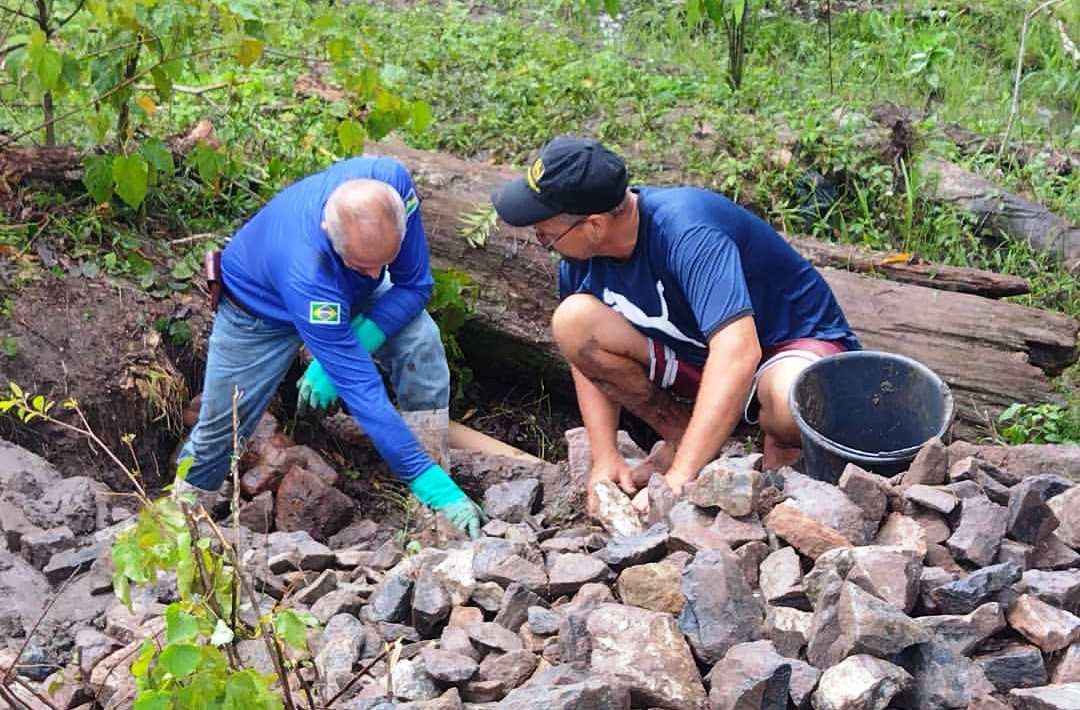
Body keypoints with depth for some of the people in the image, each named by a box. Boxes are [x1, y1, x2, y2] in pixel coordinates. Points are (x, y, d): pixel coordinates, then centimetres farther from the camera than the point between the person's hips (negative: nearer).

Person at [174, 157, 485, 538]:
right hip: (262, 306, -3)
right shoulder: (304, 272, -47)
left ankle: (432, 514, -15)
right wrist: (425, 478, -47)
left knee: (421, 342, -22)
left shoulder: (392, 181, -36)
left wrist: (350, 345, -35)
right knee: (220, 429, 3)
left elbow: (415, 284, -22)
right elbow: (360, 386, -45)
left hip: (349, 294, 4)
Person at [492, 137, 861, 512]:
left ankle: (781, 444, -3)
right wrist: (605, 459, -12)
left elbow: (738, 353, -44)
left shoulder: (686, 232, -34)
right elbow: (587, 355, 1)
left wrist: (680, 476, -45)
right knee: (572, 321, -16)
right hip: (693, 351, 6)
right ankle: (680, 439, 0)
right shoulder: (579, 259, -11)